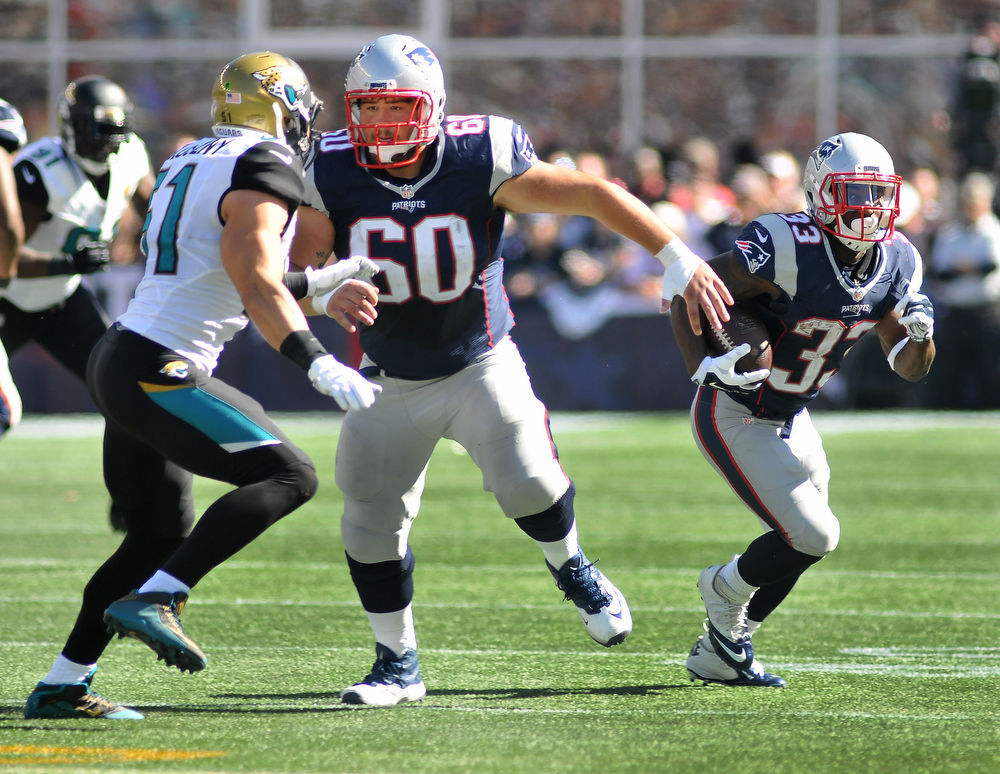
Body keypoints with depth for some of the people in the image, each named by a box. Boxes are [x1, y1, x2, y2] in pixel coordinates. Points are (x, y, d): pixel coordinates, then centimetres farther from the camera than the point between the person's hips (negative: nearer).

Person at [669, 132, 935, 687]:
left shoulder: (898, 262, -5)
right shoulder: (788, 248, -28)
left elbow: (908, 369, 4)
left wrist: (920, 333, -18)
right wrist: (705, 368, -35)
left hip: (789, 417, 8)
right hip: (735, 417, -8)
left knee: (805, 542, 14)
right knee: (812, 536, -13)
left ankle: (717, 655, 31)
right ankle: (726, 589, 17)